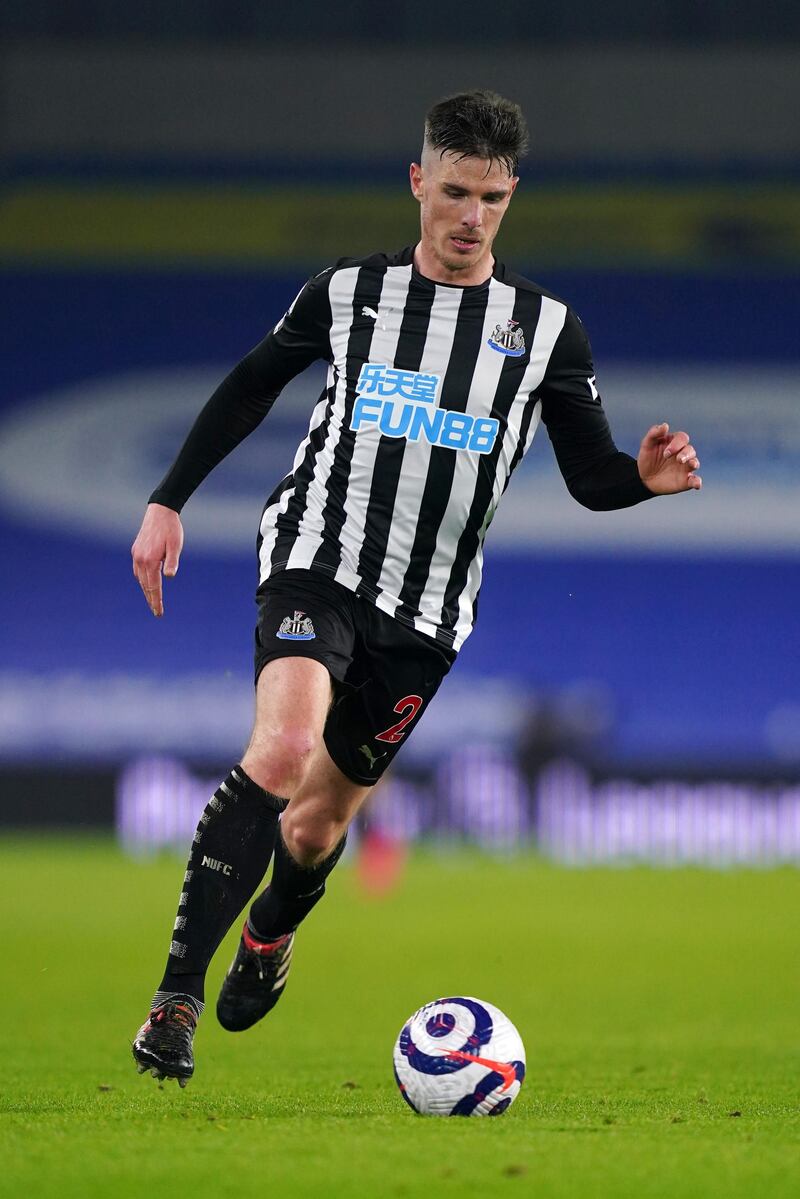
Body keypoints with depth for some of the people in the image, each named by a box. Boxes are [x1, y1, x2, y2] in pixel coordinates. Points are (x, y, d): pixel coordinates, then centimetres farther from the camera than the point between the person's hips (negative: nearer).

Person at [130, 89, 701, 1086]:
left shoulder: (547, 329, 4)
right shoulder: (347, 293, 4)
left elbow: (590, 478, 6)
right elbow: (250, 385, 17)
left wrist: (645, 478, -17)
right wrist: (169, 501, 12)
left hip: (425, 610, 2)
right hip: (317, 561, -2)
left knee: (321, 820, 10)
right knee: (281, 751, -29)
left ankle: (268, 938, 46)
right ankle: (175, 1001, -28)